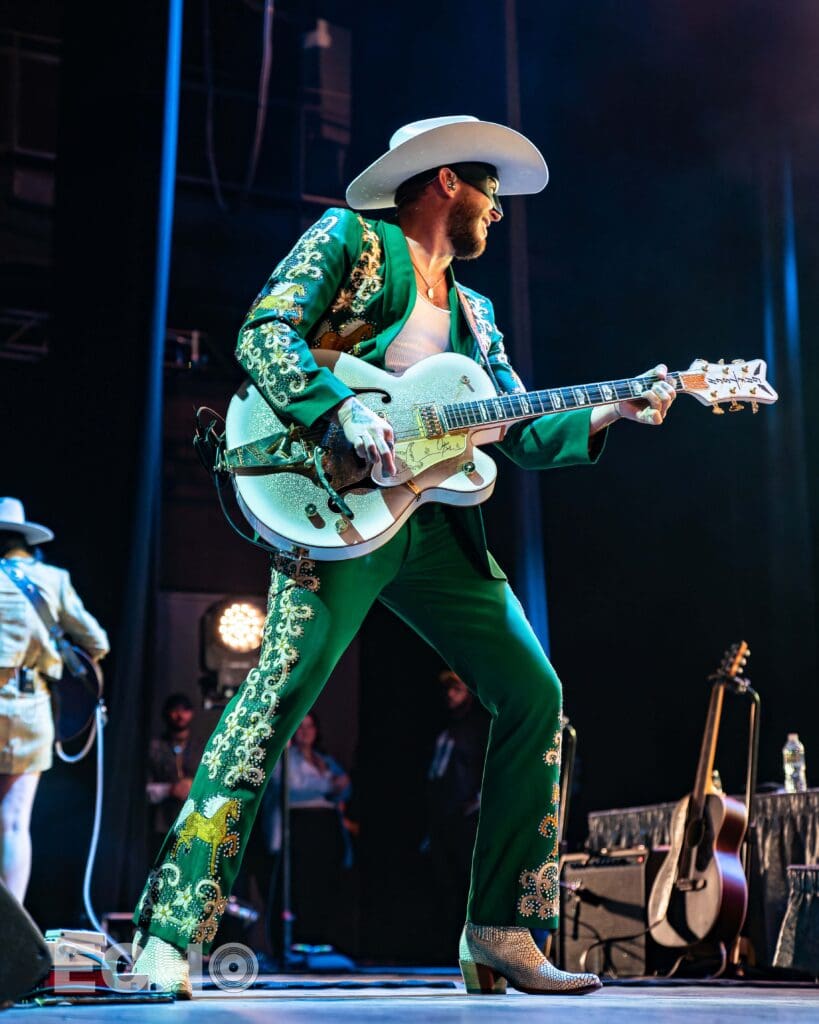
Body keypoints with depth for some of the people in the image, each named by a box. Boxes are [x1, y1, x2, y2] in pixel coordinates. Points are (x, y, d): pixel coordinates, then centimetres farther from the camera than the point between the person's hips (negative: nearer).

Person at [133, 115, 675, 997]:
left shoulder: (470, 312, 27)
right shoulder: (349, 238, 8)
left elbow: (524, 434, 24)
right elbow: (262, 335, -6)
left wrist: (608, 413, 8)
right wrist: (348, 411, -20)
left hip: (437, 523, 8)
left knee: (533, 694, 2)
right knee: (282, 689, -21)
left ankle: (499, 933, 9)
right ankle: (172, 934, -16)